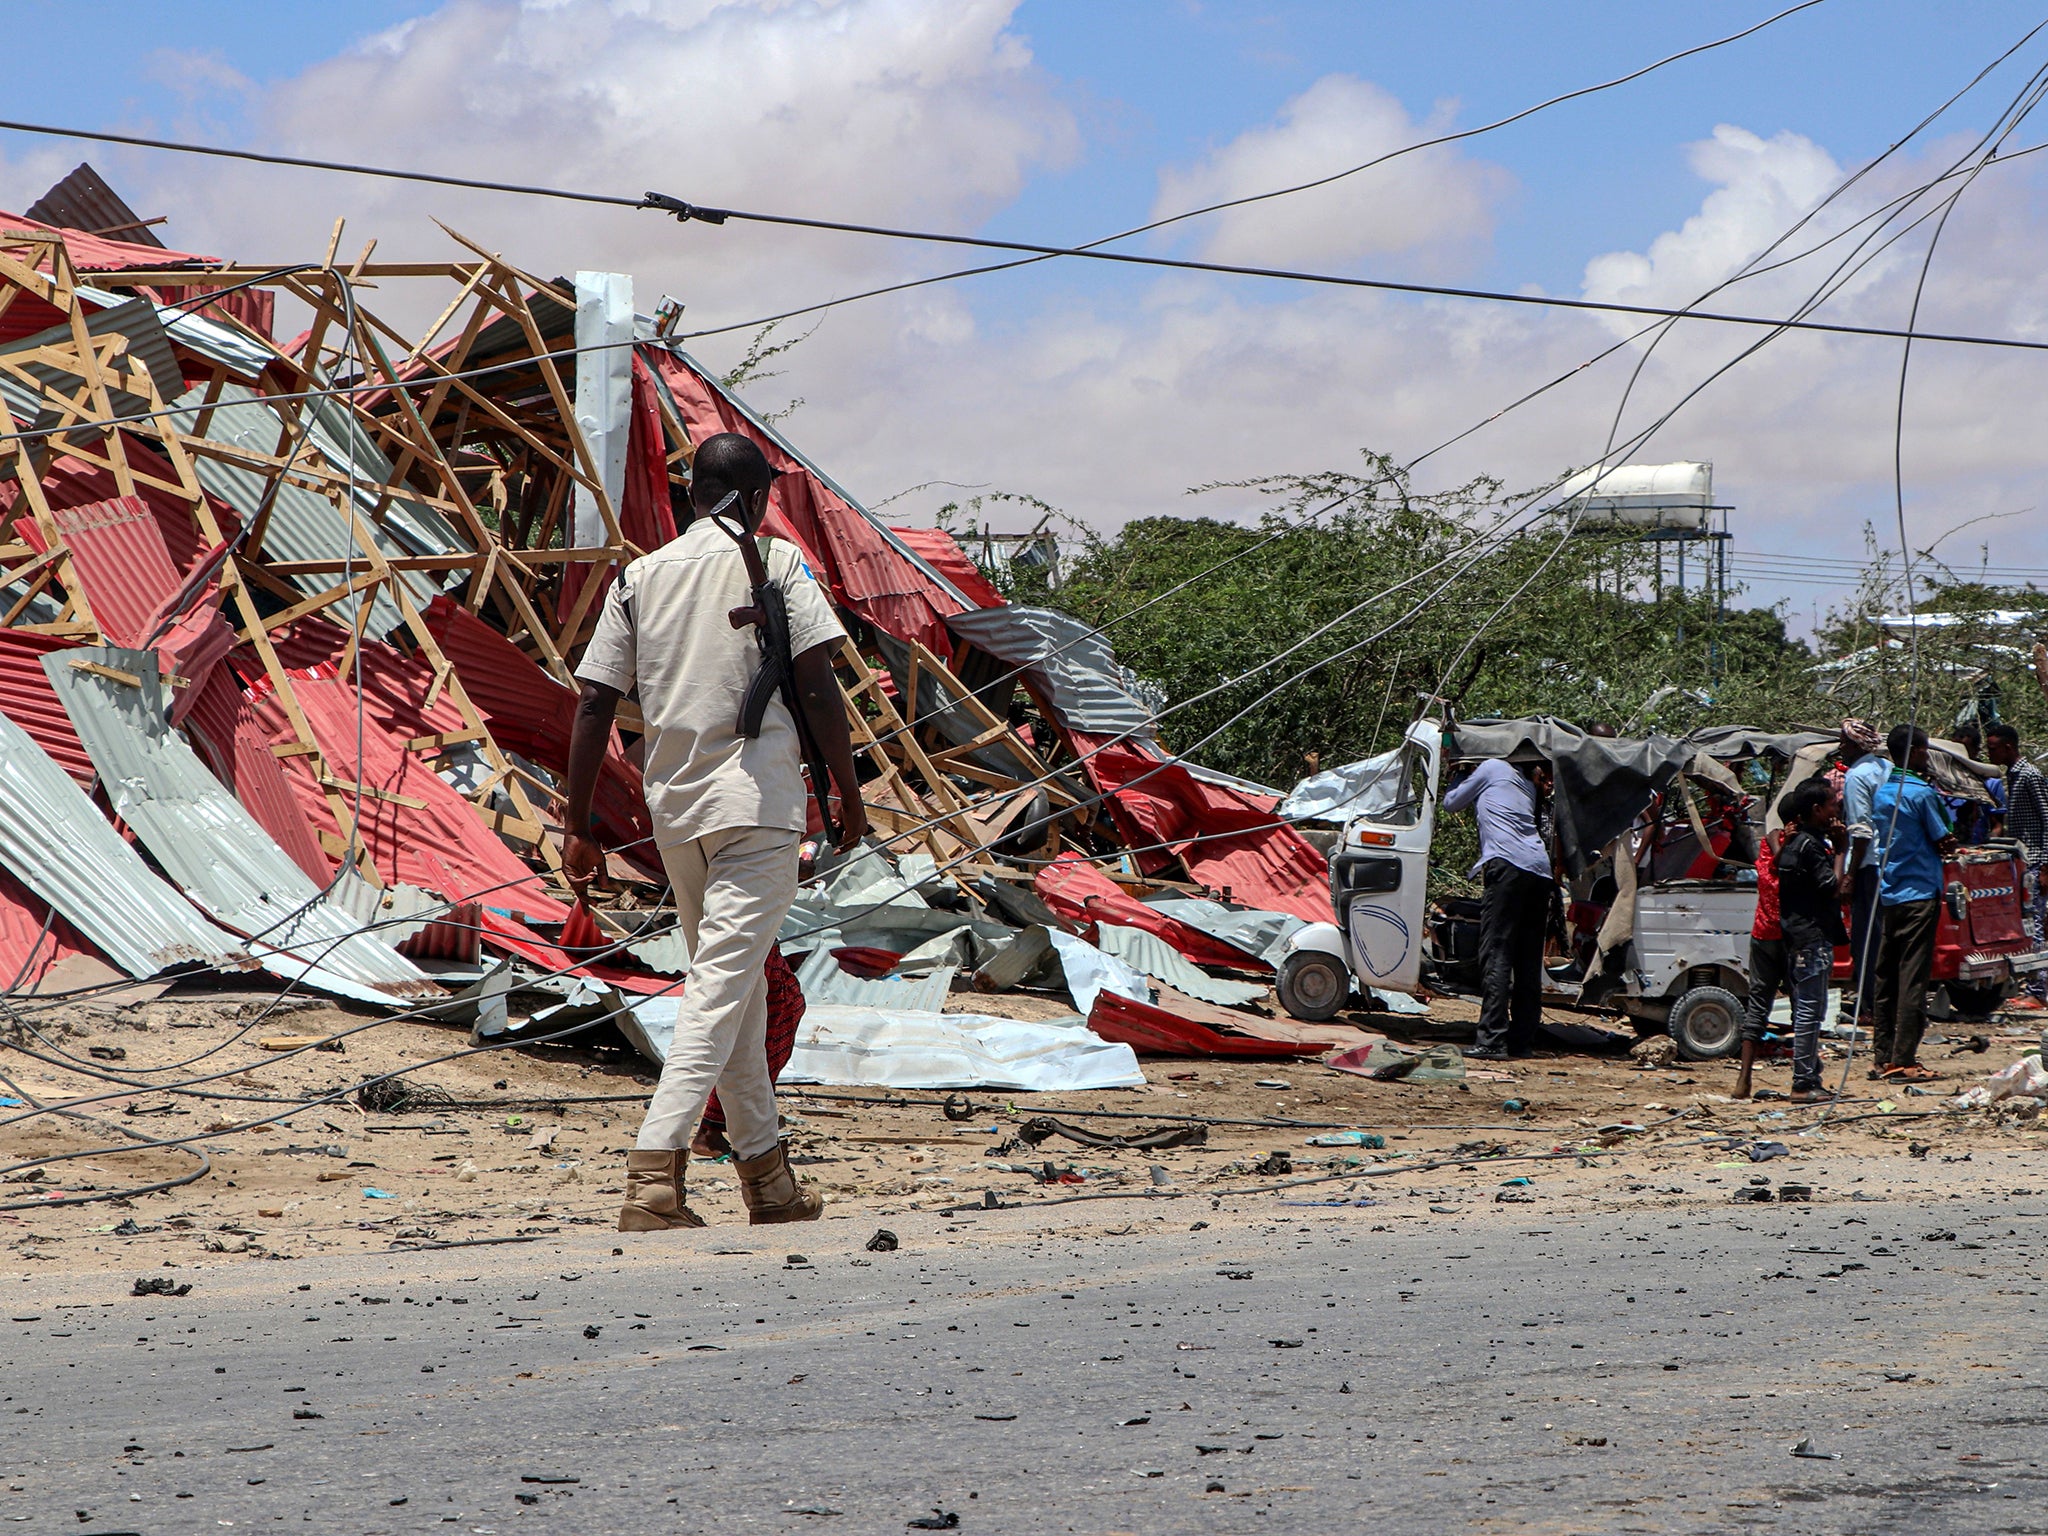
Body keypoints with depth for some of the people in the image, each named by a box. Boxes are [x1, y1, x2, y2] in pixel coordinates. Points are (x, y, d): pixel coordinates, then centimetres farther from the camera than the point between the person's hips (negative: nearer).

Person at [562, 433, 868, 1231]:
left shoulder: (638, 576, 11)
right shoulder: (775, 560, 0)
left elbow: (593, 703, 6)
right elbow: (816, 686, -8)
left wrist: (576, 825, 10)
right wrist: (847, 792, 0)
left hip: (673, 807, 5)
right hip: (756, 801, -5)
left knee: (732, 985, 16)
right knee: (723, 986, -10)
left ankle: (768, 1179, 21)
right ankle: (655, 1172, -24)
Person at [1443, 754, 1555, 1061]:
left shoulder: (1492, 768, 10)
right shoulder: (1528, 785, 27)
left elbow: (1451, 802, 18)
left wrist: (1463, 775, 36)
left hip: (1508, 866, -7)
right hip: (1540, 872, 7)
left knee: (1496, 955, -11)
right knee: (1529, 962, 9)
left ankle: (1492, 1041, -19)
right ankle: (1523, 1041, 9)